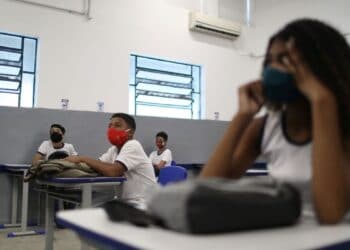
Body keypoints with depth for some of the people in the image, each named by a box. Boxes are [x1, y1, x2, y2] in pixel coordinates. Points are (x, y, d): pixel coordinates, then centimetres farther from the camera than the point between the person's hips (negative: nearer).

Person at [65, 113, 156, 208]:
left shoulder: (133, 146, -17)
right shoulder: (114, 149, 10)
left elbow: (113, 171, -29)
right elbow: (99, 165, -1)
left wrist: (83, 159, -21)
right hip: (124, 203, 7)